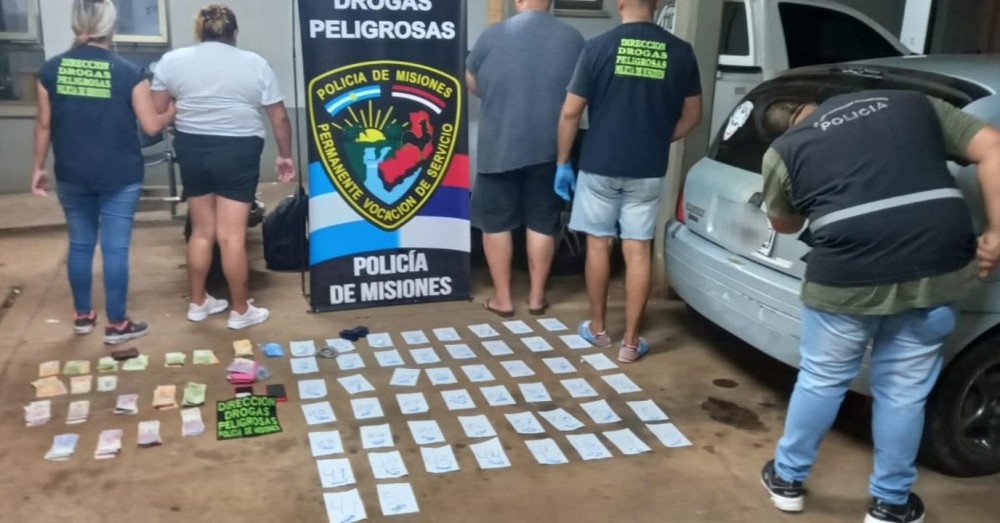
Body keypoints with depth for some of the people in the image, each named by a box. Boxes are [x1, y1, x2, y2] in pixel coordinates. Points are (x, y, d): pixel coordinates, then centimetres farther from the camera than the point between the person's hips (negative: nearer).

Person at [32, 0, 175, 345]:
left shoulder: (51, 70, -1)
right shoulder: (128, 72, -9)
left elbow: (44, 125, 5)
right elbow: (152, 125, -6)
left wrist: (38, 167, 16)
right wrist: (173, 109, 14)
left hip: (72, 175, 3)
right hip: (120, 176, -3)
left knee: (80, 244, 15)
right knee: (115, 248, 2)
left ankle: (83, 316, 27)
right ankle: (117, 325, 10)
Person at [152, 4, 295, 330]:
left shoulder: (173, 60, 5)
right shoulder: (255, 64, 0)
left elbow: (156, 111, 3)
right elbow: (279, 118, 1)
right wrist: (285, 156, 11)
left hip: (192, 148, 3)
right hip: (238, 152, -3)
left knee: (202, 231, 15)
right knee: (232, 237, 0)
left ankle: (198, 303, 24)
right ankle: (240, 311, 9)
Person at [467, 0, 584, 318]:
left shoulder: (493, 36, -4)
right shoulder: (572, 39, -1)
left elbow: (472, 83, 10)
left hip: (499, 147, -2)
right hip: (549, 148, 2)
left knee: (496, 223, 10)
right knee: (542, 223, 11)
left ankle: (502, 298, 15)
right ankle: (537, 297, 19)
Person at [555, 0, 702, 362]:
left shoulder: (598, 47, -8)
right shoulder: (680, 52, -1)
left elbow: (570, 113, -5)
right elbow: (692, 116, 7)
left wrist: (563, 162, 5)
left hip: (600, 165, -1)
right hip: (648, 170, 1)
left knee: (598, 244, 13)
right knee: (638, 251, 6)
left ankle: (597, 328, 26)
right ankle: (630, 342, 11)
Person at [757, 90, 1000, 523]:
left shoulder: (785, 150, 12)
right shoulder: (912, 103, 19)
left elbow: (784, 224, 25)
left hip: (848, 274, -2)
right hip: (936, 267, 2)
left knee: (820, 381, 19)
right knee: (904, 391, 18)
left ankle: (787, 479, 36)